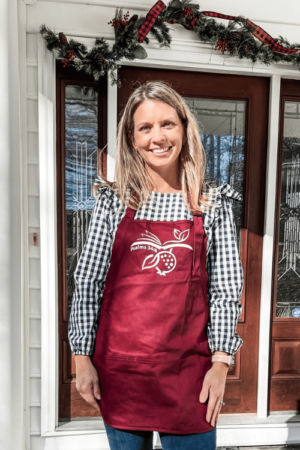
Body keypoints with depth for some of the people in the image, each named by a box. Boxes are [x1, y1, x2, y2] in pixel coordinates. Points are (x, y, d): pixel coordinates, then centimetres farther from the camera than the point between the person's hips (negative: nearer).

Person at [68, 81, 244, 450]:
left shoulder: (213, 204, -1)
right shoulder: (113, 200, -2)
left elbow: (226, 289, -1)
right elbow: (87, 282, 0)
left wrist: (220, 362, -3)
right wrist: (82, 356, -1)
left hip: (189, 369, 0)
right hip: (118, 366, 1)